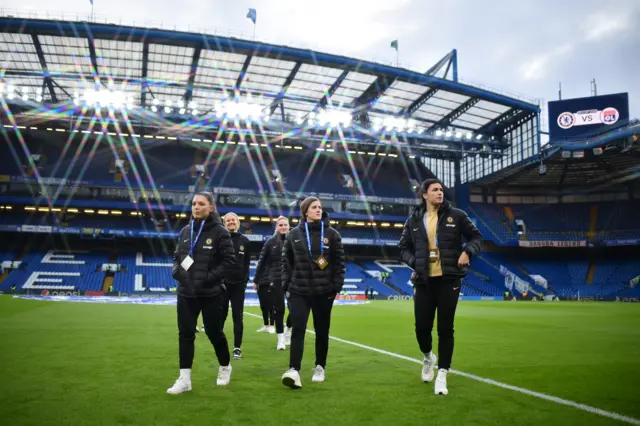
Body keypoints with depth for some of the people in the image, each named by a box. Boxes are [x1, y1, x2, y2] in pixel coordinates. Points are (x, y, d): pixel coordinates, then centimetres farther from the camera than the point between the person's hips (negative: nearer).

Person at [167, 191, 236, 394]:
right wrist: (176, 271, -5)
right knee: (185, 333, 3)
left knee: (213, 331, 8)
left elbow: (229, 260, -11)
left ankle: (225, 367, 33)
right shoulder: (185, 231, 6)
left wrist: (209, 277, -19)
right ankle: (184, 379, 11)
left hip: (211, 293, -4)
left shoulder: (220, 231, -9)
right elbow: (176, 256, 15)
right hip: (186, 292, 4)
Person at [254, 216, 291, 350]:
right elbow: (262, 262, 3)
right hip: (276, 280, -1)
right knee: (278, 310, 4)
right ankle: (281, 338, 18)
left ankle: (287, 329, 29)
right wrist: (256, 280, 3)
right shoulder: (271, 242, 1)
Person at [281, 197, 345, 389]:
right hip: (298, 291, 0)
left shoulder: (332, 234, 1)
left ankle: (320, 367, 25)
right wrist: (286, 285, 1)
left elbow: (339, 262, 1)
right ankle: (294, 370, -13)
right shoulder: (294, 234, 3)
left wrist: (336, 287, -4)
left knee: (322, 331, 9)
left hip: (324, 291, 0)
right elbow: (286, 262, 7)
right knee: (298, 330, -10)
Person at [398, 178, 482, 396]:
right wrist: (415, 262, -4)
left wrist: (467, 251, -11)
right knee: (422, 327, 3)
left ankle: (442, 374, 14)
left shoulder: (455, 215, 1)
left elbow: (476, 237, 8)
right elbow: (404, 247, 14)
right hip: (424, 281, 1)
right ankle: (428, 357, 35)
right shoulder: (414, 220, 5)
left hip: (448, 279, -1)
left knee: (445, 328, 1)